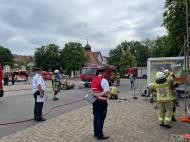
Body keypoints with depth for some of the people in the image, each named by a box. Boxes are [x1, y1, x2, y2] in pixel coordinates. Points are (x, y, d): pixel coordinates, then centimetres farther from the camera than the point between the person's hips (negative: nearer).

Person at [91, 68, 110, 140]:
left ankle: (96, 133, 28)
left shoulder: (93, 80, 8)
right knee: (101, 118, 2)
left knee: (96, 116, 16)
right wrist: (99, 94, -19)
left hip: (95, 100, 7)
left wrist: (96, 95, 5)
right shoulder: (104, 80, -15)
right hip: (102, 101, -7)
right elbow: (107, 92, -24)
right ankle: (99, 135, 12)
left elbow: (92, 90, 12)